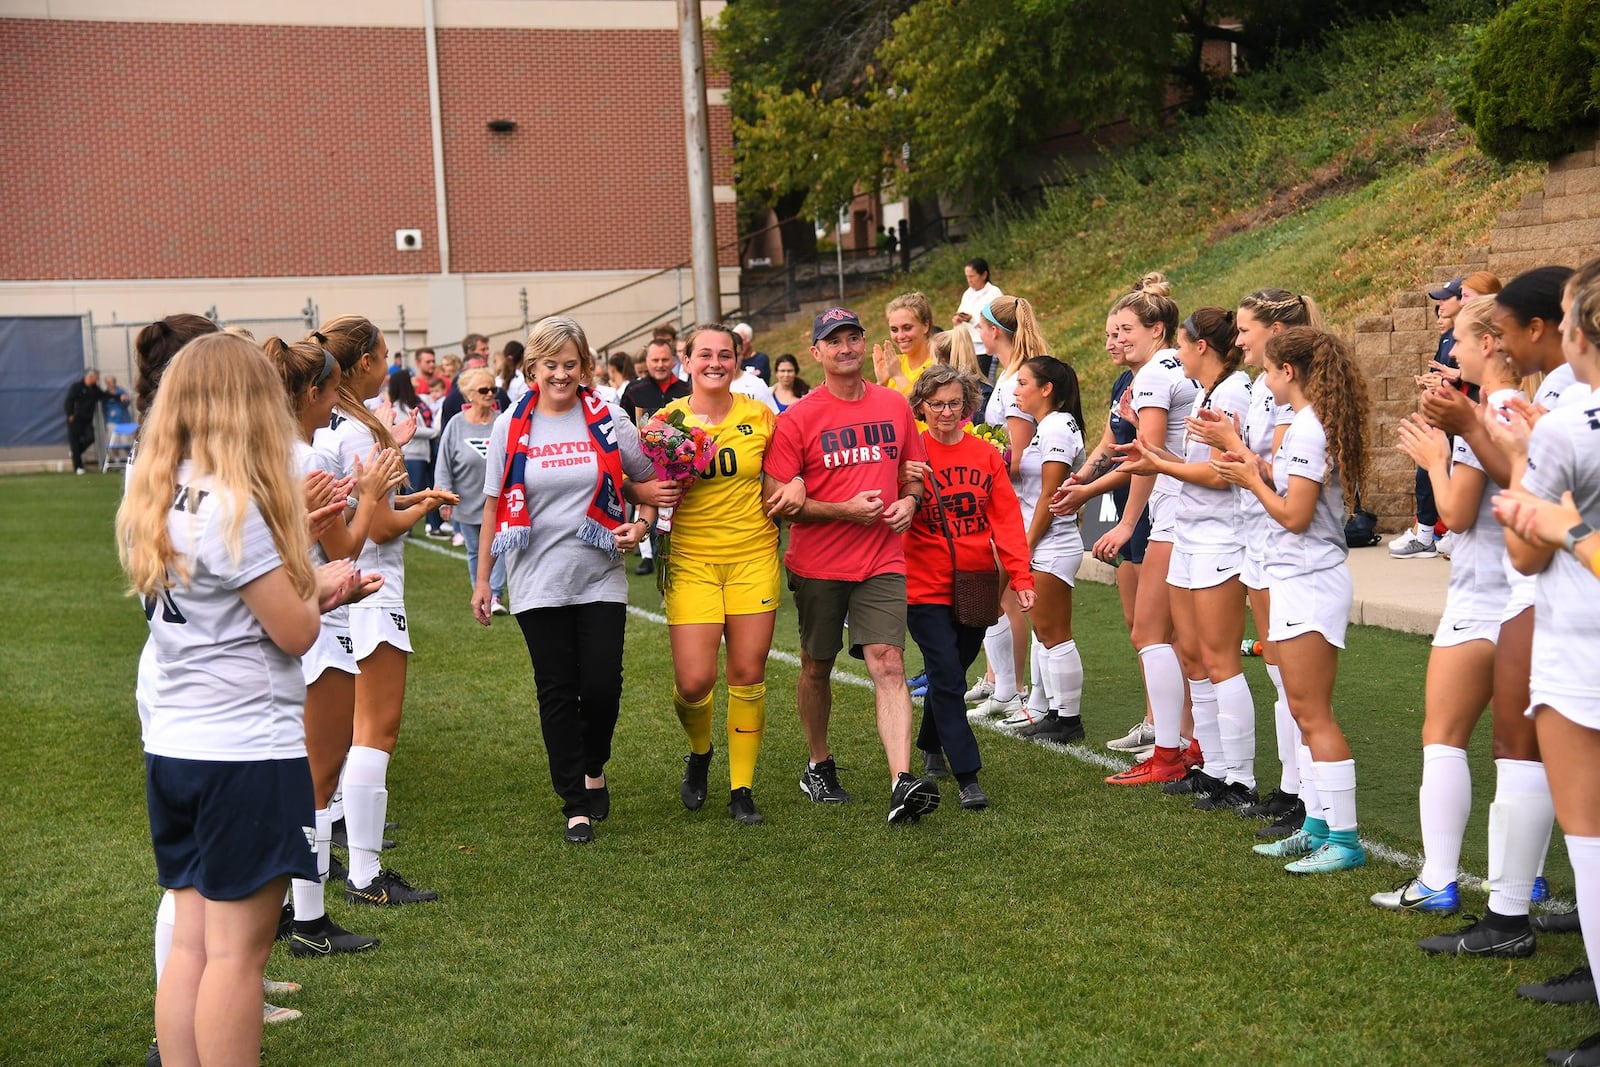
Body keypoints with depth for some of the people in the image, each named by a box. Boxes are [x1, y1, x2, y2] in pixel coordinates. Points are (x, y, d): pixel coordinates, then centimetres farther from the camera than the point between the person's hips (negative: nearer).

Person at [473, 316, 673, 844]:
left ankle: (594, 771, 25)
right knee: (557, 691, 2)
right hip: (538, 582, 0)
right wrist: (482, 580, 8)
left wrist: (642, 524, -6)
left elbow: (649, 479, 13)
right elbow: (494, 508, 7)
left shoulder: (608, 419, 2)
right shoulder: (510, 428, 2)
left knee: (602, 685, -5)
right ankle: (576, 806, 11)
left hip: (600, 578, 0)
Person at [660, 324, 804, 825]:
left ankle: (741, 789, 16)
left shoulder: (759, 416, 2)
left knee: (748, 675, 2)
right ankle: (700, 752, 25)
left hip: (753, 556, 1)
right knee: (693, 681, -9)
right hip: (691, 559, -1)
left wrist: (797, 485, -4)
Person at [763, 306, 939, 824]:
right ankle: (819, 766, 32)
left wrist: (910, 500, -2)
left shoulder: (895, 406, 7)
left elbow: (913, 470, 20)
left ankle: (903, 783, -20)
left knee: (888, 664, -12)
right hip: (818, 565, -1)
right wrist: (845, 509, -17)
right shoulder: (797, 419, -5)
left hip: (882, 562, 1)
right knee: (817, 666, 12)